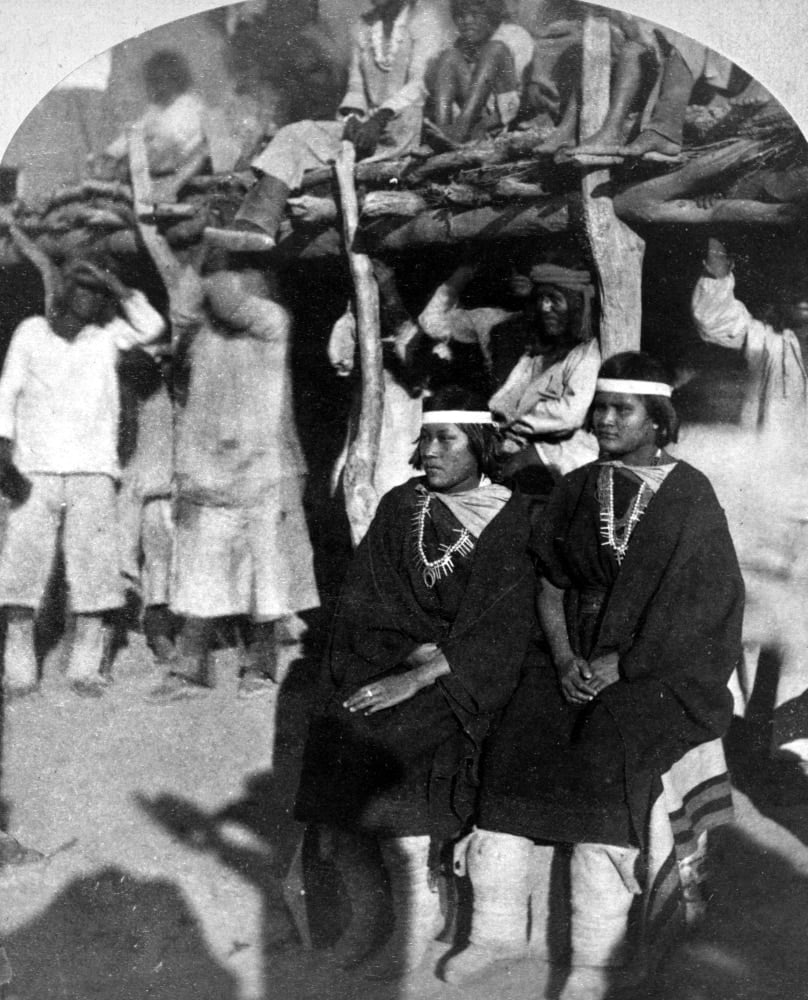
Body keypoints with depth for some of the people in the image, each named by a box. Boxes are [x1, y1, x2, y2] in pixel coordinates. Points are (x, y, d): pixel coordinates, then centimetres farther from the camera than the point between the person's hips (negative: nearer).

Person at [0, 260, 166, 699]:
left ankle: (85, 667, 0)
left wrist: (115, 285, 1)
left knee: (93, 567, -5)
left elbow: (152, 327, -3)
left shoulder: (108, 335, 13)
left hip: (92, 470, 1)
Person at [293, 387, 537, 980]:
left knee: (390, 742, -24)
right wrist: (416, 646, -10)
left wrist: (422, 675, -19)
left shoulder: (512, 523, -1)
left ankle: (418, 908, -6)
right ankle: (365, 909, -4)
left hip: (461, 679, -4)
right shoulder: (399, 507, 10)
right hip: (380, 661, 4)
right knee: (339, 735, -18)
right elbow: (363, 599, 5)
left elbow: (503, 630, -9)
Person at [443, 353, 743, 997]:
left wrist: (622, 666, -14)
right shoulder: (576, 491, 10)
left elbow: (699, 605, -7)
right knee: (512, 748, -17)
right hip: (577, 659, 4)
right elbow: (550, 589, 11)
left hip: (663, 666, -4)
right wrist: (564, 660, -6)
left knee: (602, 758, -27)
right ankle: (499, 927, -2)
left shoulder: (689, 495, -2)